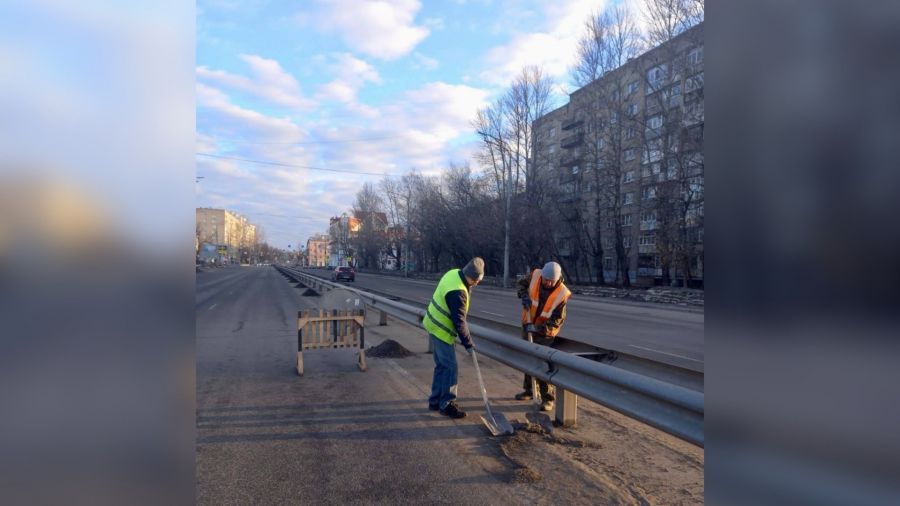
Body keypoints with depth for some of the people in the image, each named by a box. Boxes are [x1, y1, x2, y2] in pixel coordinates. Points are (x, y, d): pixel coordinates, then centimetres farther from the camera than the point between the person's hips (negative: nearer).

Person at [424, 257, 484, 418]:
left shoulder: (454, 273, -2)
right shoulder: (458, 292, -30)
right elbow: (459, 322, -24)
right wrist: (468, 343, -17)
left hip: (435, 325, 10)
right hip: (441, 331, -10)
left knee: (441, 366, 16)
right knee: (451, 367, -3)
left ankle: (435, 401, 25)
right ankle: (446, 404, 7)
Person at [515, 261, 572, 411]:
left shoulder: (562, 294, -25)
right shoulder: (535, 275, -16)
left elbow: (557, 320, -21)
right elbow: (521, 283, 3)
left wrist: (539, 328, -30)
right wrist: (524, 295, -18)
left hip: (545, 332, -5)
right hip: (528, 326, 5)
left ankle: (547, 398, 4)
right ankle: (529, 391, 34)